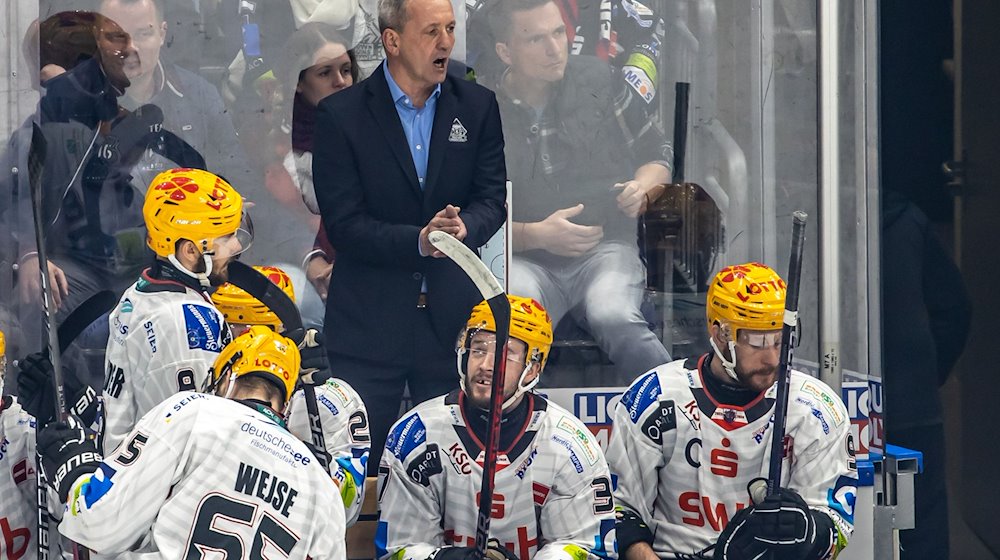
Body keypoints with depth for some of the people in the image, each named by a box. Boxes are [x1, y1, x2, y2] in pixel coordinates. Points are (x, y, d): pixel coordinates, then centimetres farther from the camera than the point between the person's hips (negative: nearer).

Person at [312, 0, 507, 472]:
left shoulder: (477, 106, 7)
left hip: (452, 317, 2)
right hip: (370, 324, -2)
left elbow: (493, 199, 3)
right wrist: (418, 241, -23)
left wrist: (462, 227, -20)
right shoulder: (341, 114, -3)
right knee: (358, 462, 1)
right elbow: (343, 224, -9)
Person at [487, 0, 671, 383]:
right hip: (525, 258, -1)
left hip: (606, 248, 1)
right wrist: (535, 234, -11)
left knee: (615, 318, -33)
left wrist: (642, 189, -4)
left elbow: (656, 157, 18)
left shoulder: (599, 83, 10)